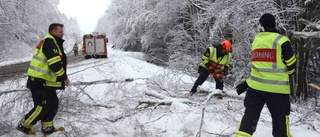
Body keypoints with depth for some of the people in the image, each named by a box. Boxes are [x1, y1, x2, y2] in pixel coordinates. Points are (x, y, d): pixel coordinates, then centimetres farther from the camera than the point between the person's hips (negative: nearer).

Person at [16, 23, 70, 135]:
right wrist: (64, 78, -15)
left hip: (45, 81, 10)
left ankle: (47, 127, 21)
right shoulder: (50, 42, -14)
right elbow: (55, 64, -23)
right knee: (42, 106, -4)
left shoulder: (53, 43, 18)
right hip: (39, 82, -10)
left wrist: (63, 77, 16)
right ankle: (24, 125, 12)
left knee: (53, 104, 12)